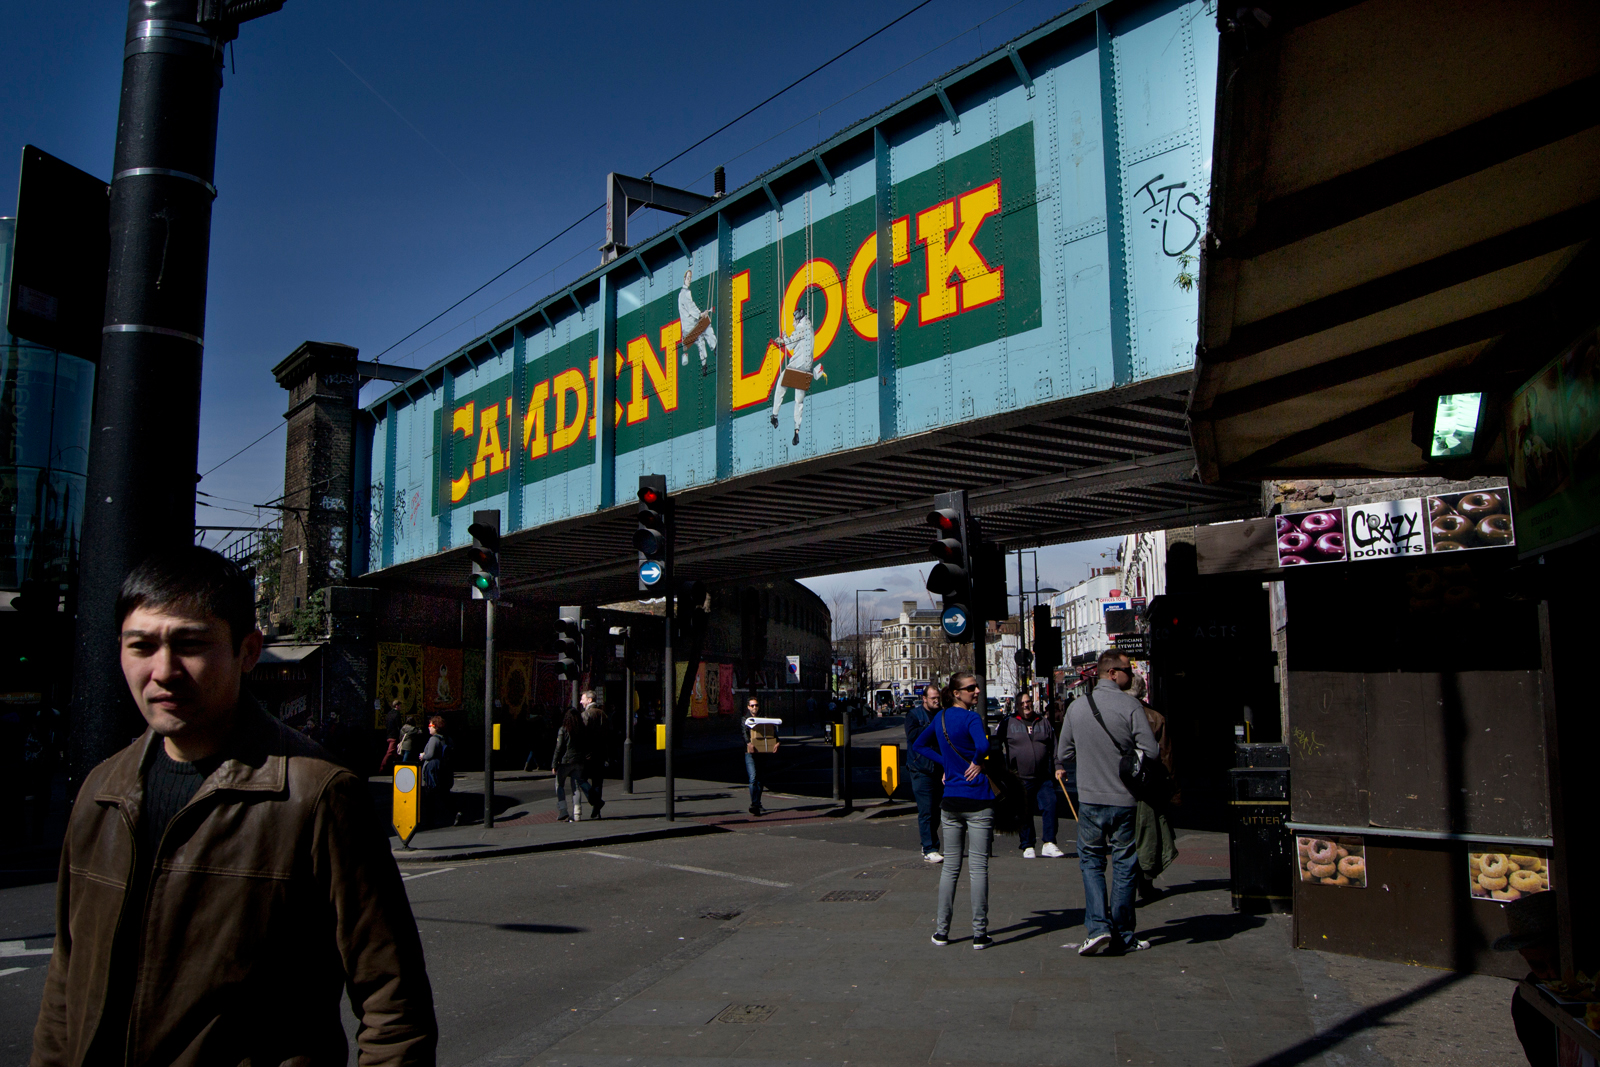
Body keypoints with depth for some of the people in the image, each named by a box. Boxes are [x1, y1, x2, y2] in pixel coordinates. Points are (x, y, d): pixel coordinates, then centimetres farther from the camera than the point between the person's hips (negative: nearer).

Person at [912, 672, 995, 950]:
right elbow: (983, 745, -33)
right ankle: (979, 934, 4)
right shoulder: (972, 718, -12)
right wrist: (976, 763, -13)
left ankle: (942, 930, 15)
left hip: (950, 801, 6)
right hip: (978, 801, -6)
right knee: (979, 867, 1)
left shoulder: (941, 717, 9)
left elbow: (919, 745, 22)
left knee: (950, 867, 13)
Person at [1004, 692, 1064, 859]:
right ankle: (1027, 846, 13)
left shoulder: (1043, 722, 12)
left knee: (1050, 807, -9)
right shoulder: (1008, 723, 5)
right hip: (1020, 778, -2)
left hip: (1044, 778, 2)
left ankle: (1049, 844, -2)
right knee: (1024, 813, 3)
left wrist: (1057, 767, 7)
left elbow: (1054, 747, 15)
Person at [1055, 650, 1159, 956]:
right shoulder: (1130, 706, -10)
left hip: (1089, 798, 2)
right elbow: (1151, 752, -12)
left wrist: (1063, 769, 30)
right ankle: (1123, 936, 16)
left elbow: (1063, 753, 10)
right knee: (1124, 865, 9)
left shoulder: (1076, 707, 2)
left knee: (1091, 862, 13)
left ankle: (1097, 927, -2)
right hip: (1125, 799, -2)